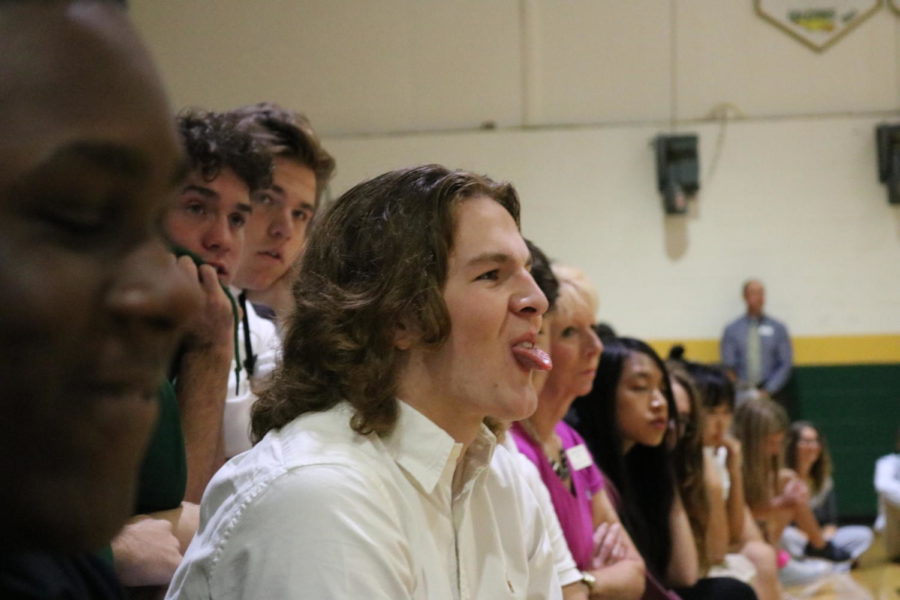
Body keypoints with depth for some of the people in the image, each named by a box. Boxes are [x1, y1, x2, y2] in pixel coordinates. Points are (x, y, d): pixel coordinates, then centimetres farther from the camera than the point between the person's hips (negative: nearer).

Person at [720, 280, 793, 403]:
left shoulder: (778, 328, 8)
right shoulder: (732, 329, 6)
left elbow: (785, 364, 4)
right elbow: (728, 364, 3)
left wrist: (768, 391, -6)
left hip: (770, 393, 0)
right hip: (742, 396, 0)